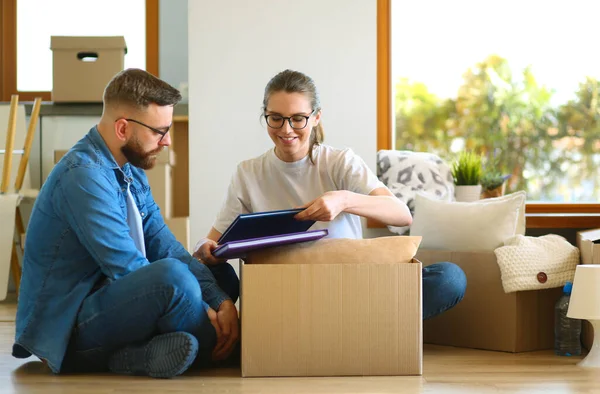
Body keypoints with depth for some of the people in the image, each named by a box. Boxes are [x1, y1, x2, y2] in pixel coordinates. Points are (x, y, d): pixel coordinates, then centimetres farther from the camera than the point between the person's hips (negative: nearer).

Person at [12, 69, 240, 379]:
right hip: (67, 328, -10)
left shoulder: (132, 171, 10)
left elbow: (164, 245, 5)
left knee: (220, 275, 11)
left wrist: (222, 301, -10)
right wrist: (209, 324, -19)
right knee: (172, 275, -34)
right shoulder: (83, 175, -21)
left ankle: (136, 354, -9)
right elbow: (126, 268, -24)